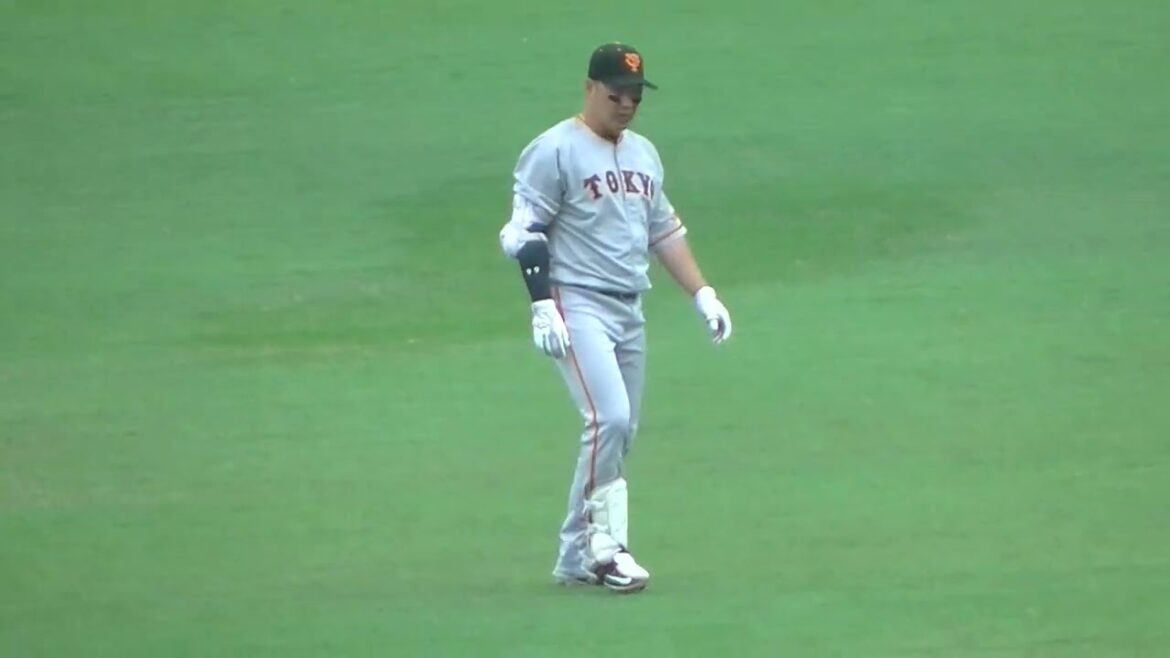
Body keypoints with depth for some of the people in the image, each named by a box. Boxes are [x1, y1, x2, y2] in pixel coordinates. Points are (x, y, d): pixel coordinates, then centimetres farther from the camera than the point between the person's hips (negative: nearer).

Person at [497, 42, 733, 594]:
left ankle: (576, 558, 13)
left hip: (629, 311, 8)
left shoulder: (643, 154, 16)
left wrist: (702, 294, 14)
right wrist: (542, 305, -20)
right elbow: (524, 231, -11)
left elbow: (664, 231, 22)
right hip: (577, 305, -8)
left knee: (621, 431, 6)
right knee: (610, 417, -21)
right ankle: (604, 545, -14)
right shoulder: (554, 152, -8)